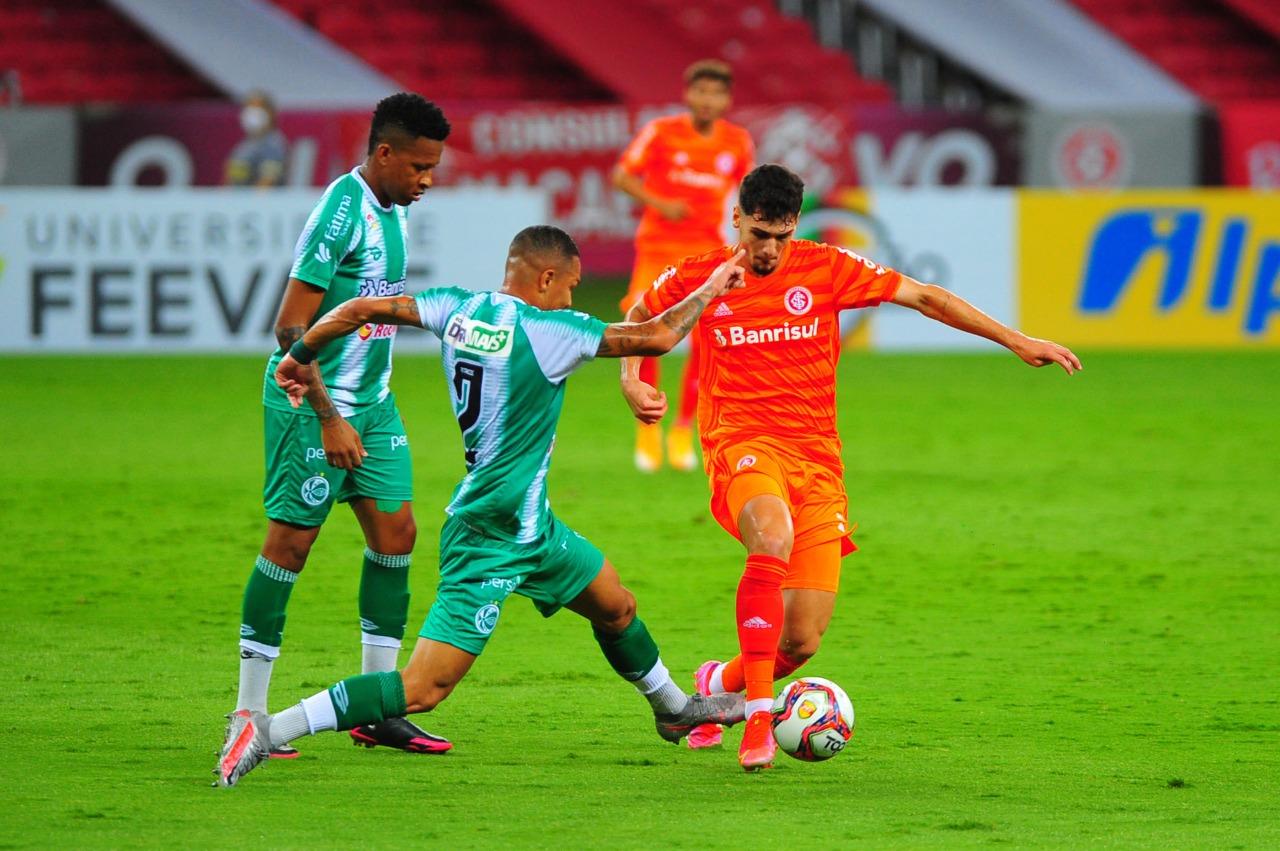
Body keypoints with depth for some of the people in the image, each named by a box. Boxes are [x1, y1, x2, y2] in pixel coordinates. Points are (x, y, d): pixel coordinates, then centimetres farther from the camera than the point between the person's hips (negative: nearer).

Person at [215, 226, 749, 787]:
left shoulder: (458, 309, 1)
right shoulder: (544, 331, -18)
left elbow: (362, 309, 0)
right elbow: (654, 338, -14)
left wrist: (299, 357, 16)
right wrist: (709, 289, 3)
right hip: (494, 539, -10)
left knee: (615, 607, 28)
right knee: (423, 689, -12)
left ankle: (675, 709, 52)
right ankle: (266, 730, -17)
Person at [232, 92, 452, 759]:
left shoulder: (392, 209, 9)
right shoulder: (342, 212, -19)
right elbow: (291, 327, -20)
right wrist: (328, 419, -21)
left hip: (371, 402, 9)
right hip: (312, 403, -9)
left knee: (395, 528, 4)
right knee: (292, 538, -5)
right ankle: (248, 714, 3)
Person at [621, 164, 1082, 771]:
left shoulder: (826, 269, 2)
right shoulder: (698, 278, 2)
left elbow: (926, 298, 7)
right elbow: (639, 317, 23)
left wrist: (1016, 342, 5)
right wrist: (633, 383, 5)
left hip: (817, 457, 2)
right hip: (742, 441, -2)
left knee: (802, 640, -5)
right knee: (773, 540, -38)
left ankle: (717, 686, 30)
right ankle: (757, 719, -35)